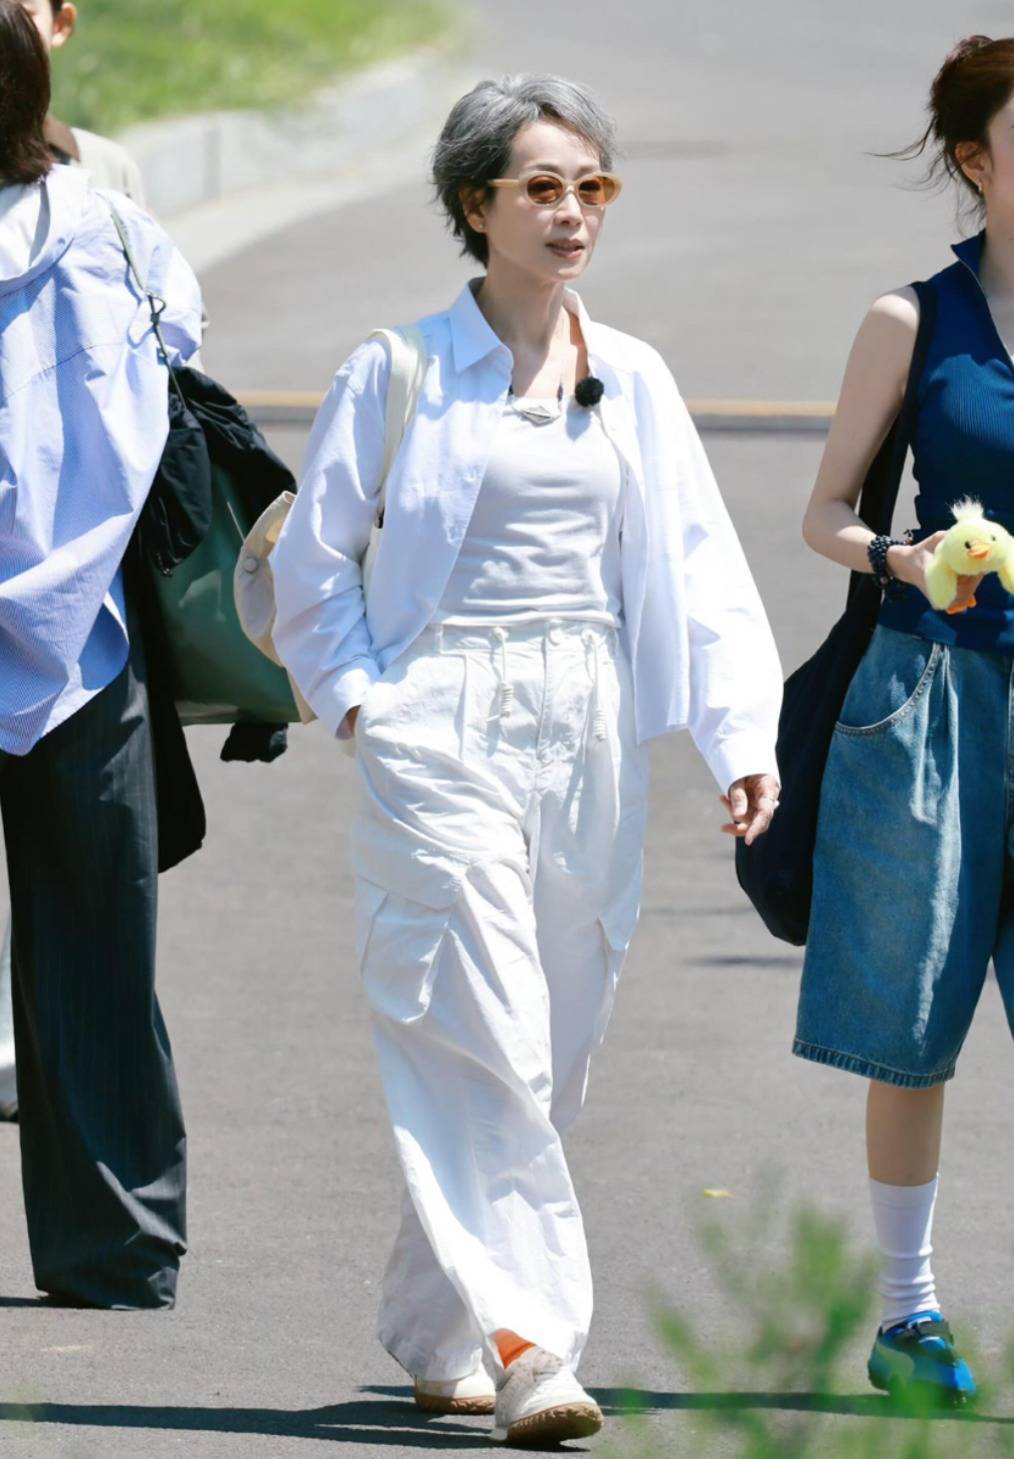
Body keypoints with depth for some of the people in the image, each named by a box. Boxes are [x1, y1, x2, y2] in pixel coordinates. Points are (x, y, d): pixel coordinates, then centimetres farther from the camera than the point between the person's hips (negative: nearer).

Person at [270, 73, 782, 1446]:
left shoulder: (633, 381, 10)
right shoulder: (401, 372, -2)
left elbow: (702, 565, 7)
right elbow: (313, 561, 5)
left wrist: (741, 734, -3)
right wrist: (360, 701, -5)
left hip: (589, 737, 5)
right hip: (446, 728, -5)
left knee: (551, 1053, 9)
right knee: (486, 1044, -13)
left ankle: (436, 1334, 23)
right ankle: (521, 1343, -18)